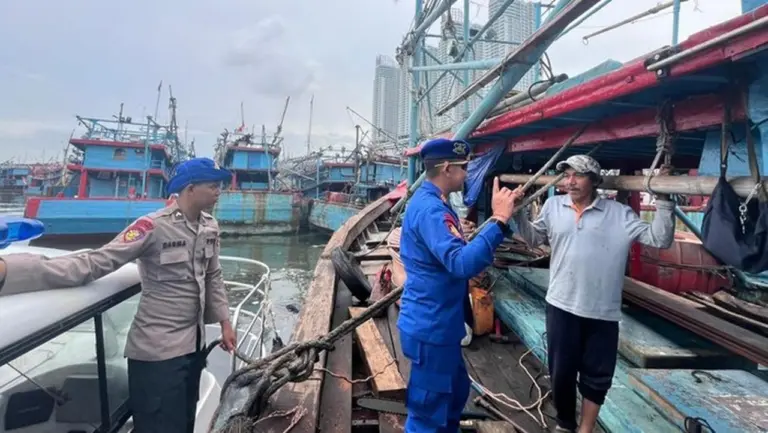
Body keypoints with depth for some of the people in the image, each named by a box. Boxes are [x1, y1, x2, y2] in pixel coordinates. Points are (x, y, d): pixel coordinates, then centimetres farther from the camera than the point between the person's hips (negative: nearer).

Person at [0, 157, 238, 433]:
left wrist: (224, 322, 11)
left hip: (194, 343, 7)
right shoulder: (154, 226, -19)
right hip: (159, 349, -7)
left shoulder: (210, 227, 1)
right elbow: (95, 263, -24)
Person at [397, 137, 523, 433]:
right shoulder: (429, 209, -24)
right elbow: (461, 263, -37)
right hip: (430, 328, -11)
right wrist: (499, 220, -34)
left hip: (439, 325, 11)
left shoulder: (433, 203, 10)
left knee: (456, 391, 27)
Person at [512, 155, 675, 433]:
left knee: (596, 376, 13)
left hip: (603, 312, -1)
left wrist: (663, 200, -12)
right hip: (561, 306, 1)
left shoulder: (619, 213, -3)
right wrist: (517, 213, 1)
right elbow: (533, 239, 13)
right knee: (561, 372, 14)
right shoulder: (553, 206, 2)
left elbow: (659, 240, -4)